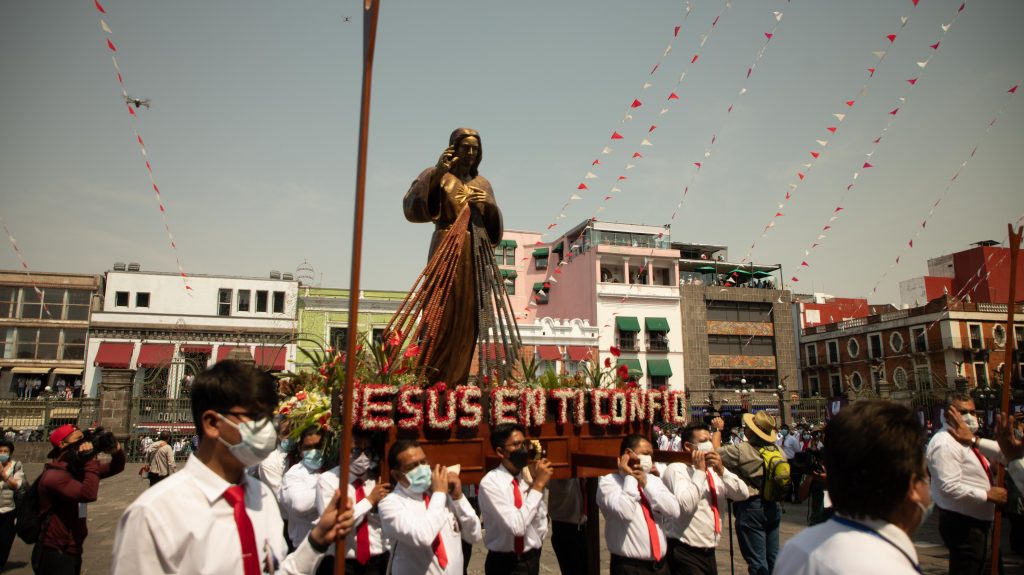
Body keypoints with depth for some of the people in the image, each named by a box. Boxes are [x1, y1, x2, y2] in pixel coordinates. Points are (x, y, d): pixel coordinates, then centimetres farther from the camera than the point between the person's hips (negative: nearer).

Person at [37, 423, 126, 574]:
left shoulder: (77, 469, 7)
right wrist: (91, 460, -27)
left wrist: (116, 451, -11)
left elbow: (115, 468, 11)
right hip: (55, 554, -9)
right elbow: (88, 494, -36)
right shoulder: (55, 475, -22)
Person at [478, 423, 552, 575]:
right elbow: (517, 526, -27)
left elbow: (541, 525, 6)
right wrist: (538, 485, -26)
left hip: (532, 560, 5)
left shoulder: (529, 478, -1)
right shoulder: (490, 483, -18)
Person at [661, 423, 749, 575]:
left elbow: (743, 494, 3)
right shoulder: (676, 469, -12)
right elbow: (685, 505, -26)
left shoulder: (714, 471, 12)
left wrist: (721, 470, -10)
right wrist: (699, 471, -18)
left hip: (709, 552, 7)